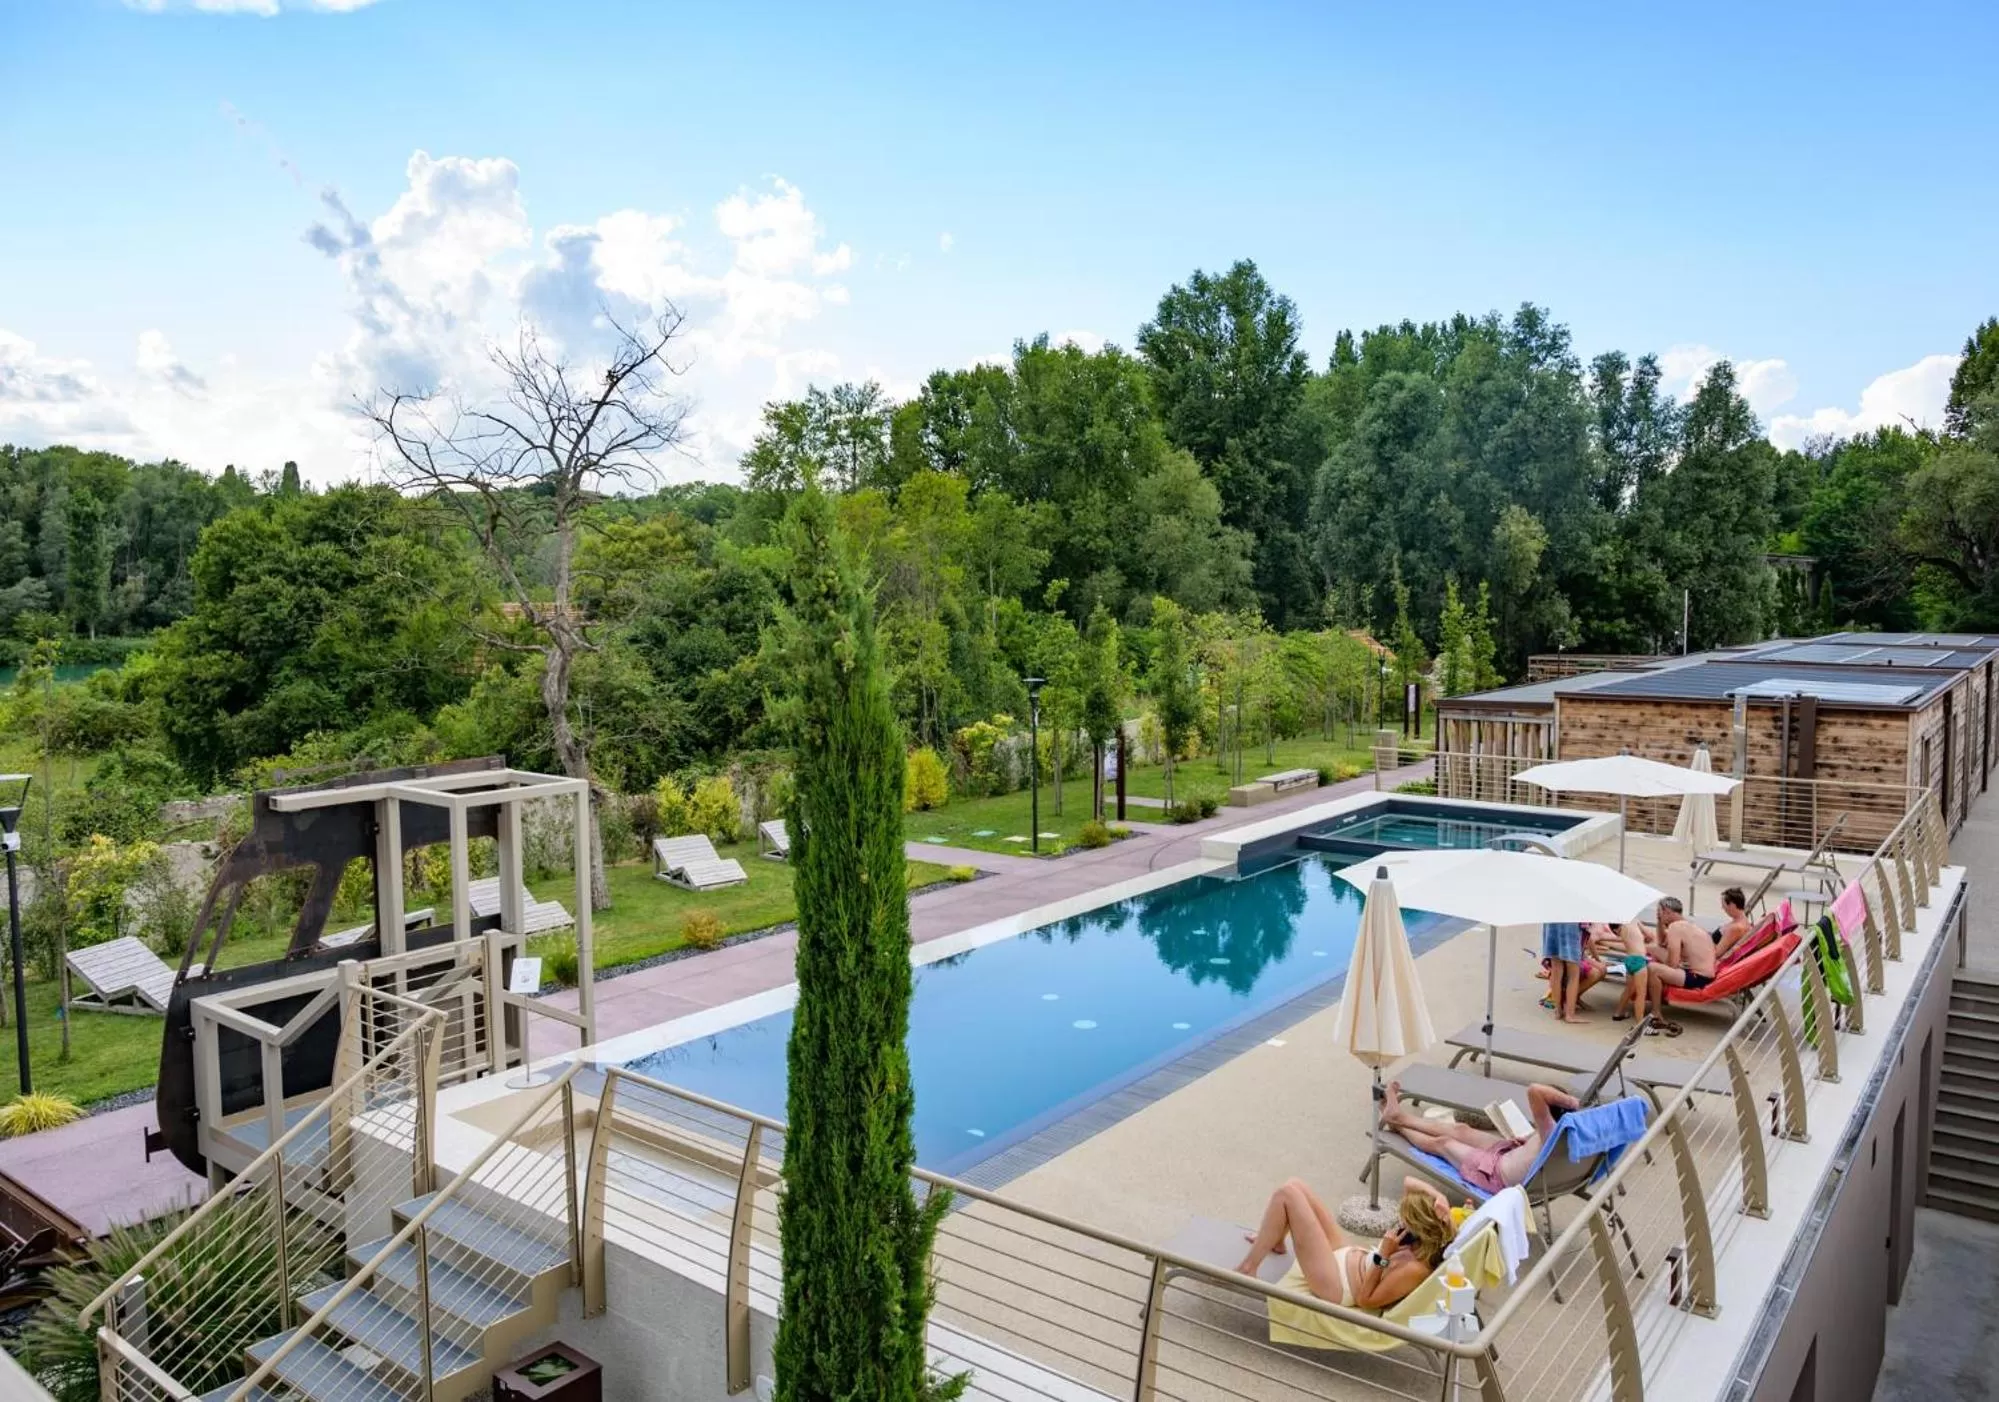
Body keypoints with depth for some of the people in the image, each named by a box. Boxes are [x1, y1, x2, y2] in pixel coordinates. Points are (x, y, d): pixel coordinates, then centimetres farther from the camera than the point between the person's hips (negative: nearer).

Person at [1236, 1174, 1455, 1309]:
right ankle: (1270, 1242, 40)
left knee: (1287, 1194, -14)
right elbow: (1409, 1183, -1)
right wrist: (1438, 1197, -19)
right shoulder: (1424, 1243, -11)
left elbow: (1365, 1300, -24)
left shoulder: (1415, 1269, -34)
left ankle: (1248, 1269, 3)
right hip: (1349, 1256, 9)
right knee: (1294, 1187, 10)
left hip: (1335, 1283, -9)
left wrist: (1384, 1255, -31)